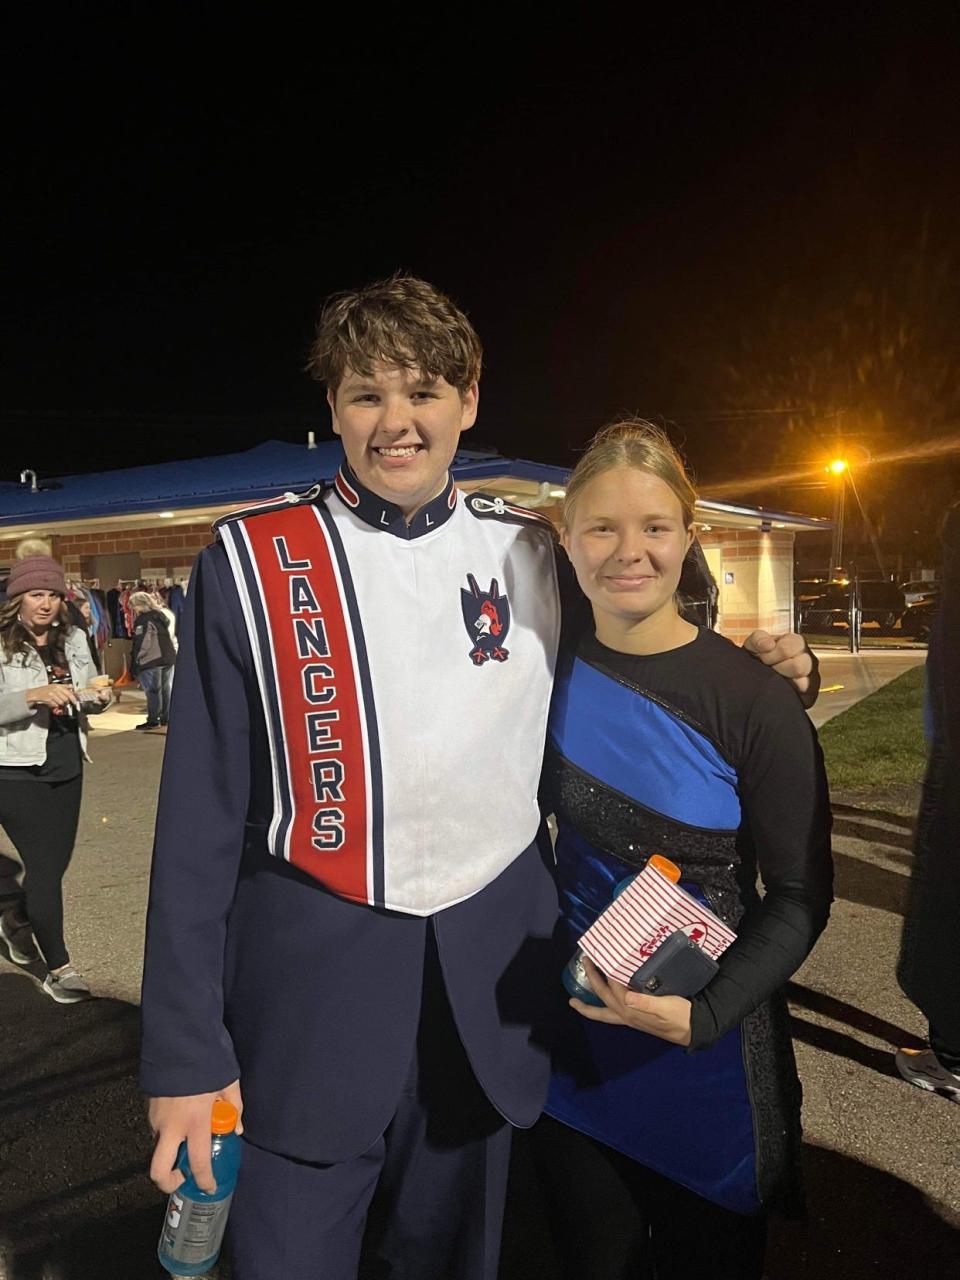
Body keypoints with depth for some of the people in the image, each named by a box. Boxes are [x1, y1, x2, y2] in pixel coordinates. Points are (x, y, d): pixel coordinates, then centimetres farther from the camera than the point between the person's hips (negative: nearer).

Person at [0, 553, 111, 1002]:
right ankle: (58, 968, 13)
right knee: (45, 866, -3)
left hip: (67, 766, 6)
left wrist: (98, 697, -6)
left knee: (56, 861, 15)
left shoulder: (73, 639, 7)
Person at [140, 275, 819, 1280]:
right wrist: (184, 1053, -7)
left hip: (491, 984, 3)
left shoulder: (533, 554, 0)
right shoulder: (250, 563, -8)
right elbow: (201, 819, -7)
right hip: (308, 980, -2)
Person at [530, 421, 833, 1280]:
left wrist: (704, 1014, -23)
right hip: (573, 1044, 4)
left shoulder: (753, 703, -18)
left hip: (709, 1053, -3)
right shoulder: (557, 675, -6)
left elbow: (800, 896, -12)